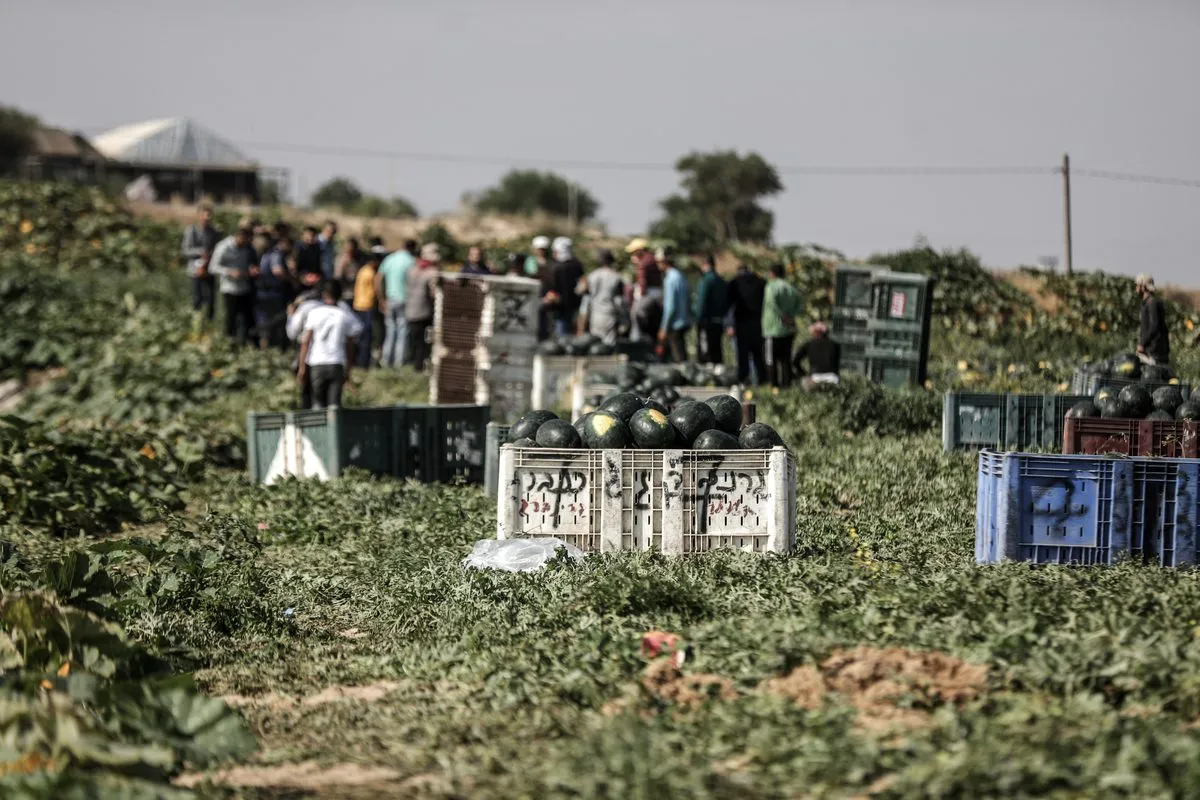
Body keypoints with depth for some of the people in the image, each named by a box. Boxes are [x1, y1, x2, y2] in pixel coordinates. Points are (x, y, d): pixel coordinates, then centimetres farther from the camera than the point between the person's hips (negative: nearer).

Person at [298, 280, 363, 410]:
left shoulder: (314, 314, 3)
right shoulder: (346, 316, 5)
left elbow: (305, 342, 0)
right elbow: (350, 346, 7)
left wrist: (302, 367, 4)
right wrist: (347, 370, 16)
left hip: (317, 363, 0)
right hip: (337, 364, 0)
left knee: (318, 401, 13)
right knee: (334, 402, -2)